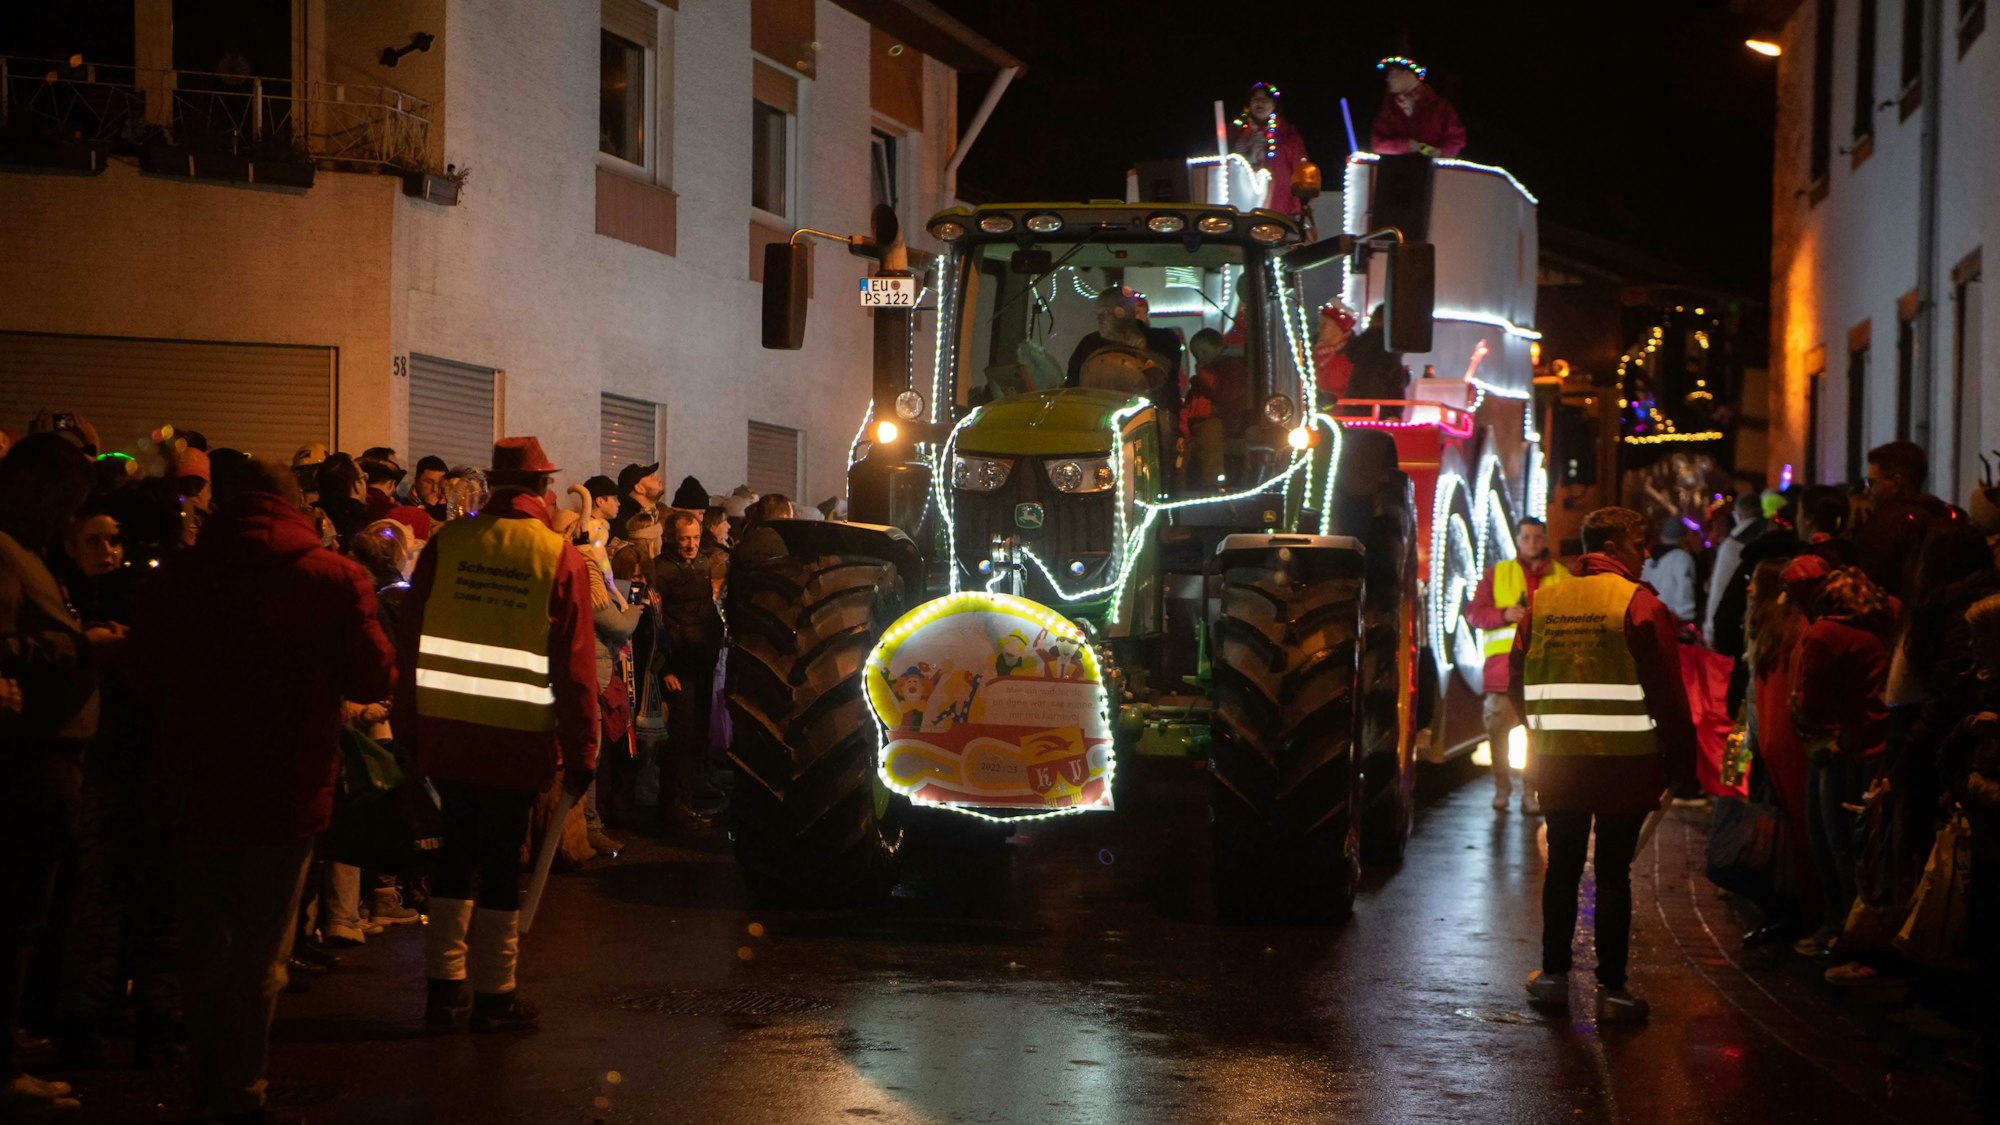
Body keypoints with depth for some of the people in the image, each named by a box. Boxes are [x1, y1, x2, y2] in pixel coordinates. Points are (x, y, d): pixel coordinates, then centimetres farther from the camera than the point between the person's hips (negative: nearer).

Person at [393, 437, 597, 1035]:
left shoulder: (447, 543, -1)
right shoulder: (561, 559, -8)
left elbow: (412, 638, 3)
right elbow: (575, 667, -7)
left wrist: (408, 722, 12)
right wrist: (581, 754, -1)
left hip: (447, 731, 3)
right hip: (518, 737, -3)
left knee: (457, 850, 14)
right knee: (502, 859, 6)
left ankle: (443, 987, 17)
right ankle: (494, 993, 12)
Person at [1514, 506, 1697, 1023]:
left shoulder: (1542, 602, 5)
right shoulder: (1640, 604, -10)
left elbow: (1518, 683, 10)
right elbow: (1667, 693, -10)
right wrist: (1680, 762, -2)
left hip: (1558, 761, 4)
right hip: (1624, 761, -4)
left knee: (1562, 864, 14)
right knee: (1613, 871, 0)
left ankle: (1554, 973, 20)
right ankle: (1611, 988, 2)